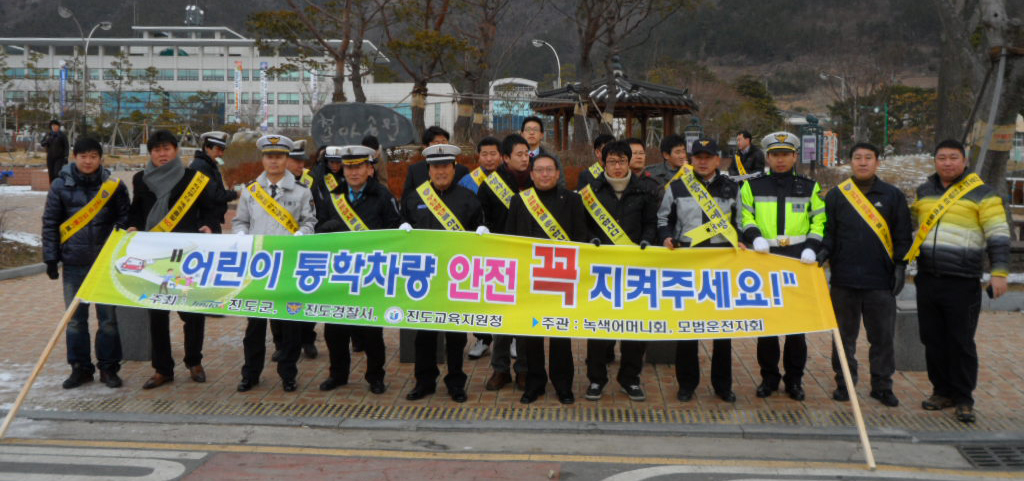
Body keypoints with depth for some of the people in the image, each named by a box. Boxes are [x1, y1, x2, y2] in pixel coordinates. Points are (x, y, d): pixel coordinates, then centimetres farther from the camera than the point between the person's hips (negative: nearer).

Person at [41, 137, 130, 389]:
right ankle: (80, 367, 20)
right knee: (75, 317, 8)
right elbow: (50, 223, 4)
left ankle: (108, 367, 16)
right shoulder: (61, 185, 1)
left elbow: (125, 219, 6)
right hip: (73, 262, 1)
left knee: (108, 316, 4)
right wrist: (51, 257, 0)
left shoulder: (113, 185, 0)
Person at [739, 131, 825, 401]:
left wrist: (812, 247, -5)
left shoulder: (809, 188, 10)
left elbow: (821, 220, 10)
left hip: (799, 265, 0)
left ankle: (794, 379, 14)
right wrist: (754, 236, -7)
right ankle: (769, 377, 15)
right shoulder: (752, 186, 9)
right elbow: (743, 215, 12)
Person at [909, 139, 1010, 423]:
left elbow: (998, 235, -4)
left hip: (962, 283, -5)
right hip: (927, 280, 5)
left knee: (961, 342, -1)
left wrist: (999, 272, -11)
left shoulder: (981, 194, -1)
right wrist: (906, 262, 25)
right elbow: (911, 224, 28)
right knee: (933, 340, 9)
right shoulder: (924, 192, 13)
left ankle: (964, 399, 9)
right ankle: (942, 392, 22)